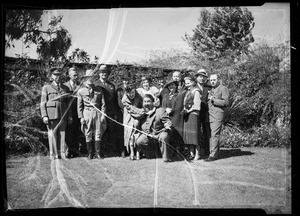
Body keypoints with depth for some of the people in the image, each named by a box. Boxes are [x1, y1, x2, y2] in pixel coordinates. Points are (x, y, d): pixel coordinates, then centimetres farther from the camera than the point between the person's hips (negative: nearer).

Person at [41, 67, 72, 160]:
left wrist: (69, 116, 8)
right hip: (51, 114, -2)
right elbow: (43, 103, 2)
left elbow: (68, 103, 15)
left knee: (62, 133, 1)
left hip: (63, 115, 2)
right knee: (52, 133, -1)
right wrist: (44, 116, -7)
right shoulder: (46, 88, 7)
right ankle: (53, 154, 7)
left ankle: (62, 153, 6)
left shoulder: (65, 88, 15)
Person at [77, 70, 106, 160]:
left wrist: (103, 114, 0)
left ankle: (97, 152, 10)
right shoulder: (81, 91, 5)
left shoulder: (99, 90, 8)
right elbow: (79, 105, 5)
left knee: (98, 133, 1)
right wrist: (81, 117, -2)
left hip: (97, 112, 1)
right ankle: (90, 153, 12)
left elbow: (103, 104, 9)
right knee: (88, 134, 2)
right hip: (87, 112, -1)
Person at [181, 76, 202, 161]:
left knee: (194, 134, -7)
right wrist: (184, 110, 3)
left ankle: (197, 153, 0)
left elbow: (196, 105, -12)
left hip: (193, 114, -8)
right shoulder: (187, 92, 19)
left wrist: (188, 111, -15)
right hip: (187, 115, 8)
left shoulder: (196, 91, -5)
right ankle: (191, 153, 11)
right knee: (188, 134, 6)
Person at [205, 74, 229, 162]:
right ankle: (216, 153, 14)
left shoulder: (223, 88, 0)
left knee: (214, 134, -12)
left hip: (218, 113, -7)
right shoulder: (211, 90, 22)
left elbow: (225, 102, -9)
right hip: (210, 114, 7)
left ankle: (213, 155, -12)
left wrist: (214, 100, -13)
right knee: (211, 135, 7)